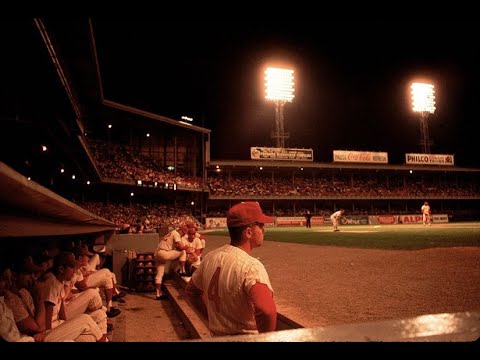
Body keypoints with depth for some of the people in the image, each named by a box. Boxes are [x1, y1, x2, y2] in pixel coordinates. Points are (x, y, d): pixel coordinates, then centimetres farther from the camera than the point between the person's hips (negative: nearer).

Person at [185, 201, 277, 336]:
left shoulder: (210, 257, -3)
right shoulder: (251, 265, -26)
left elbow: (190, 291, 11)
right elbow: (267, 310, -39)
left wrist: (211, 316, 12)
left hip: (216, 336, 6)